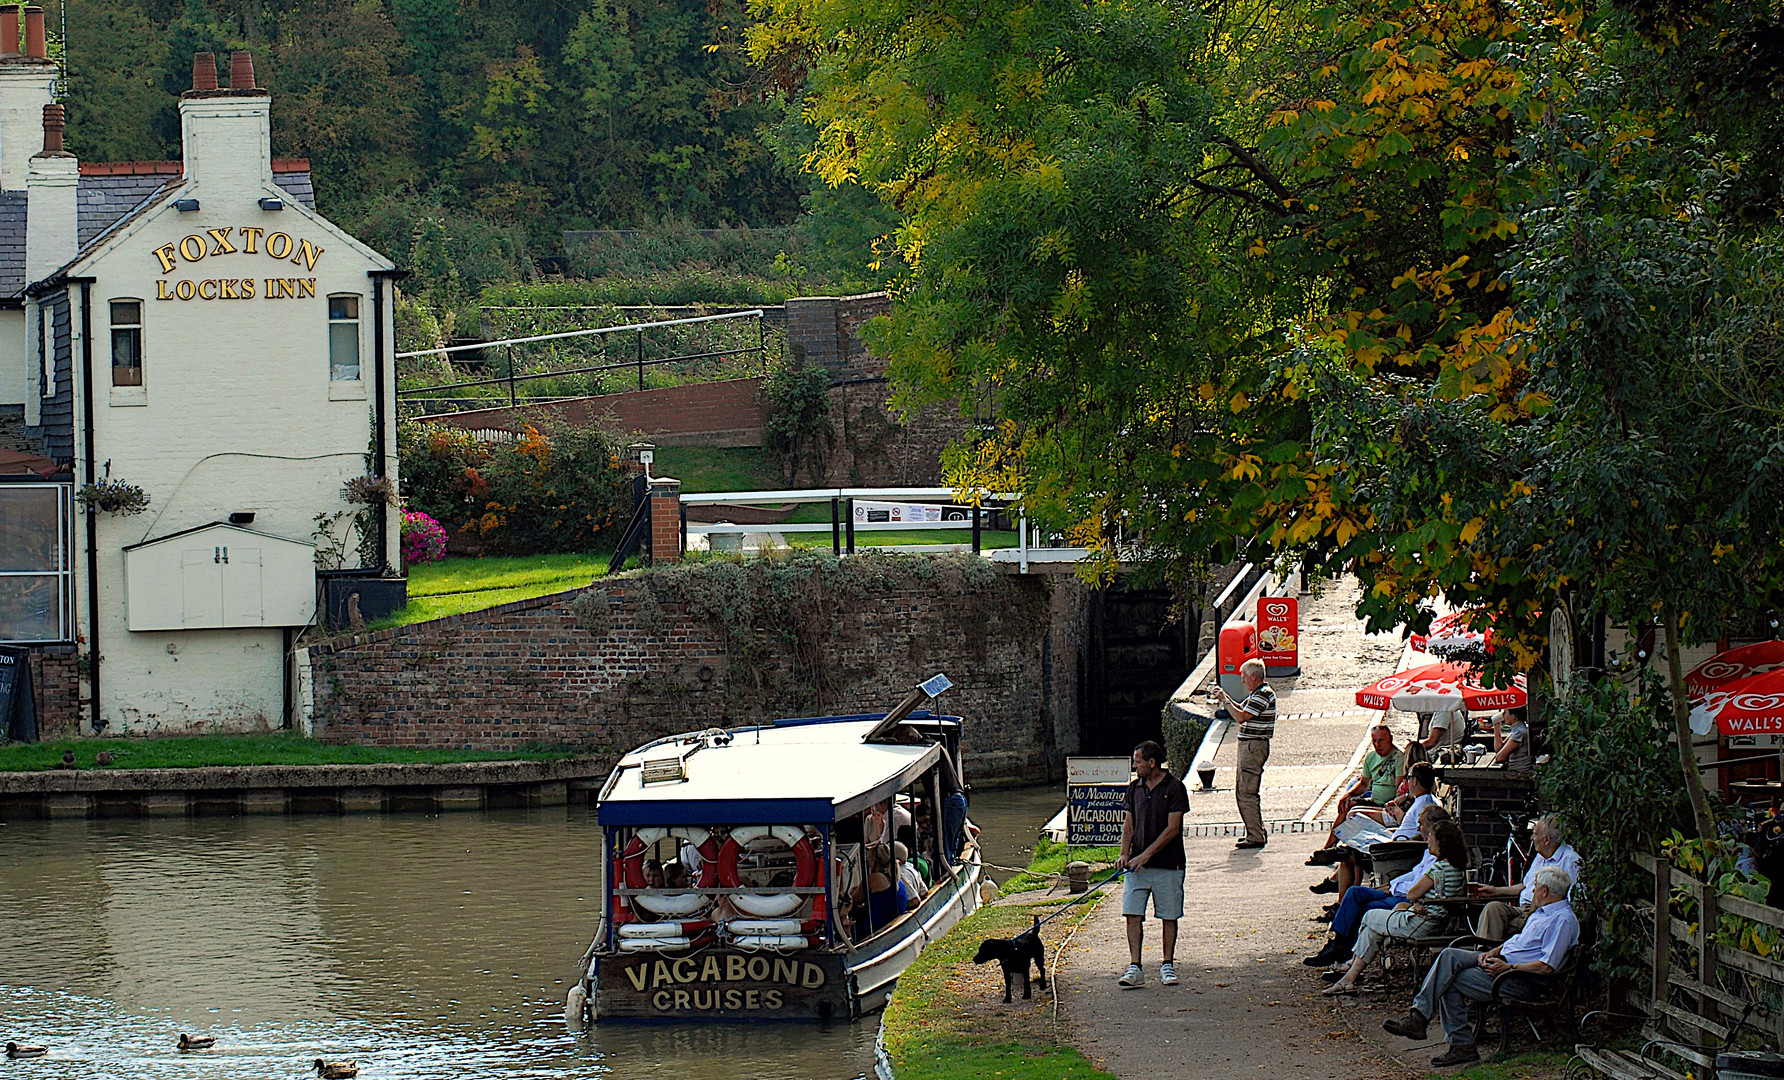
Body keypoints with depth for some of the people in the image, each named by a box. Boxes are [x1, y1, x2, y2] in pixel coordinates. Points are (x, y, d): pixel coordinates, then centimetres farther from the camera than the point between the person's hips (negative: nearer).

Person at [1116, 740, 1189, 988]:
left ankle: (1168, 966, 16)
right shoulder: (1134, 788, 9)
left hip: (1168, 864, -4)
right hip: (1137, 865, 4)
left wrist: (1146, 855, -16)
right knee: (1133, 915, -5)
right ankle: (1135, 968, -6)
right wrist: (1124, 854, -7)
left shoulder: (1174, 788, -8)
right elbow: (1128, 824, 10)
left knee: (1169, 916, 4)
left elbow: (1172, 828, -12)